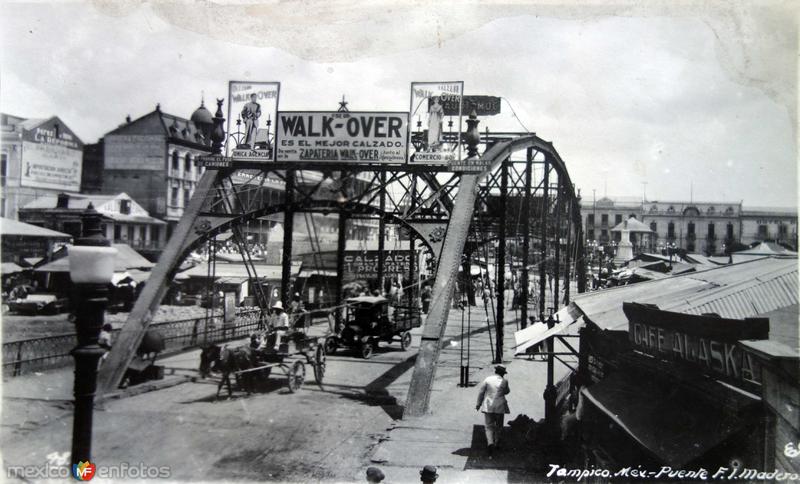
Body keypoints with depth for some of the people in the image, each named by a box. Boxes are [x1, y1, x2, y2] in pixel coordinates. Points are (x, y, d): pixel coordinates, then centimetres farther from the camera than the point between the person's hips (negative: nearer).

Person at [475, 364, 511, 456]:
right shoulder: (504, 381, -3)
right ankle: (496, 444, 25)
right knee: (498, 426, 17)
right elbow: (507, 392, 14)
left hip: (488, 406, 0)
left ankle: (490, 443, -17)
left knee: (489, 426, 3)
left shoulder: (488, 379, -3)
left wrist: (478, 404, 7)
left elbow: (481, 392, -2)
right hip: (500, 407, 0)